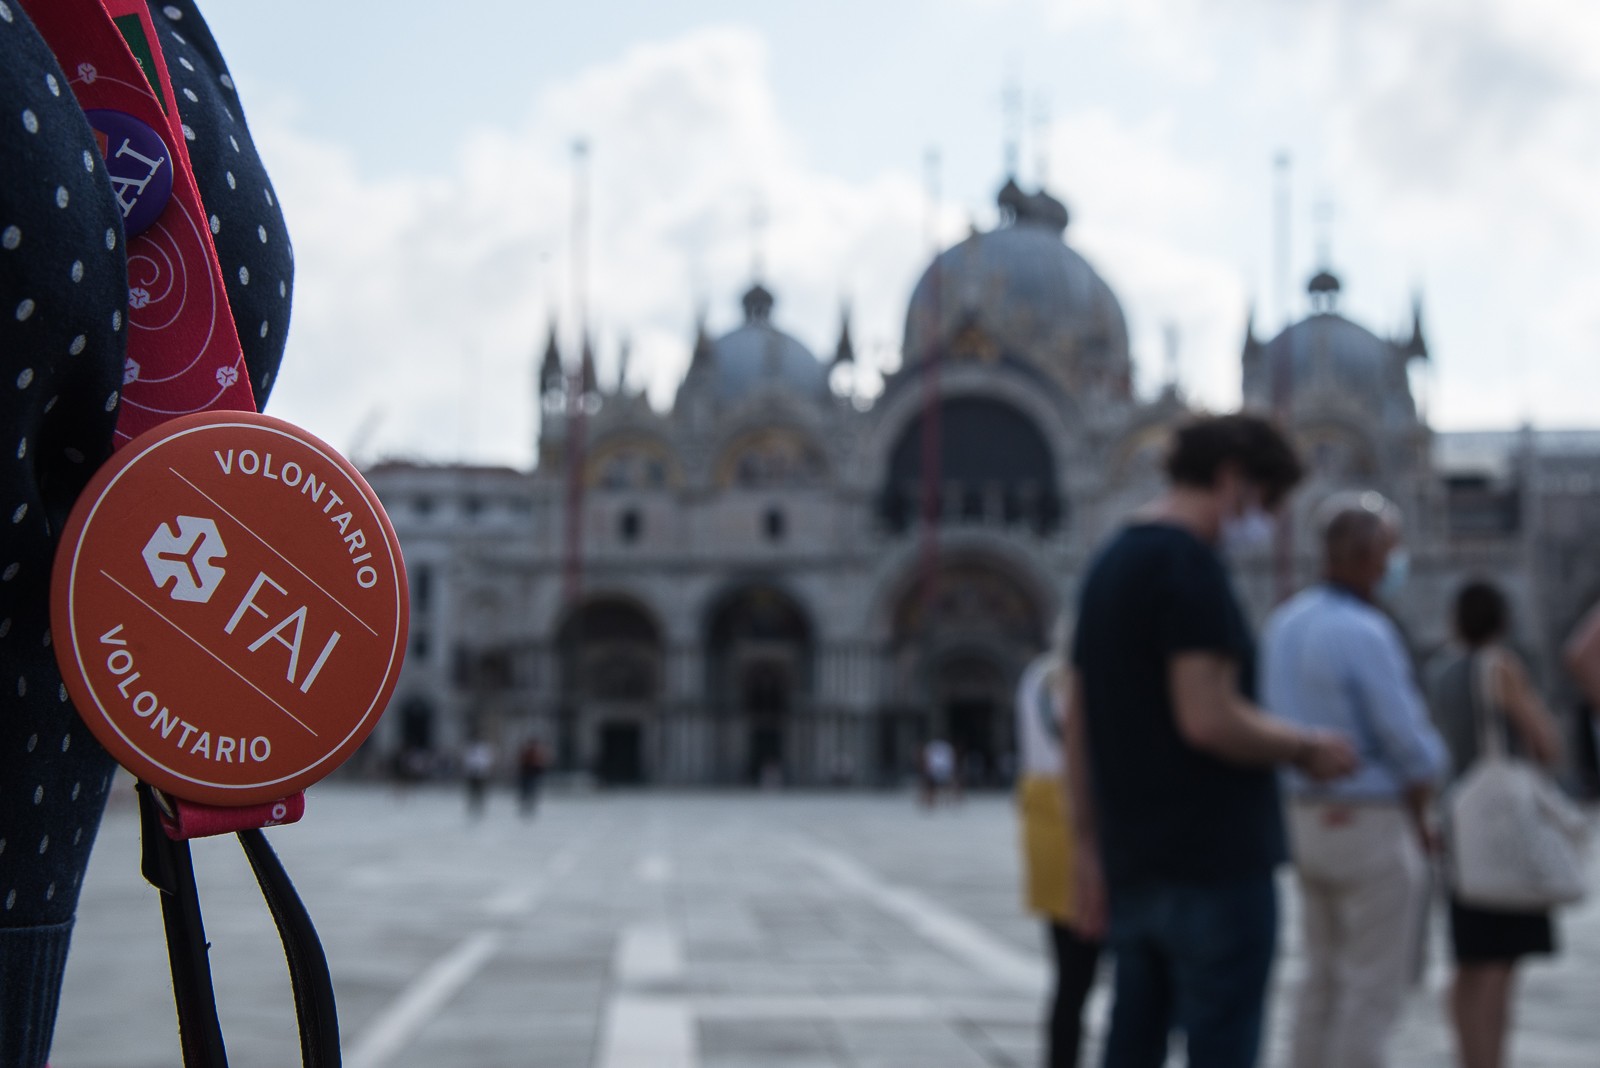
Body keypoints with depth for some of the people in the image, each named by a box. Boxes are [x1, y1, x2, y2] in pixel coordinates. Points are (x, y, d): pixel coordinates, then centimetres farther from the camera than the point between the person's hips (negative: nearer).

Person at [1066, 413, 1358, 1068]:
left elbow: (1077, 725, 17)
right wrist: (1306, 748, -6)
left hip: (1131, 861, 9)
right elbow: (1209, 719, -22)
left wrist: (1090, 849, 20)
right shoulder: (1189, 564, -13)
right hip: (1215, 861, -9)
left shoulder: (1108, 565, 15)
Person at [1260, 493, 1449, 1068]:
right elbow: (1411, 745, -17)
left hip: (1307, 819, 8)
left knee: (1323, 977, 16)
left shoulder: (1284, 624, 7)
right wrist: (1420, 816, 1)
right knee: (1374, 988, 0)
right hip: (1373, 824, -8)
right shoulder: (1365, 635, -20)